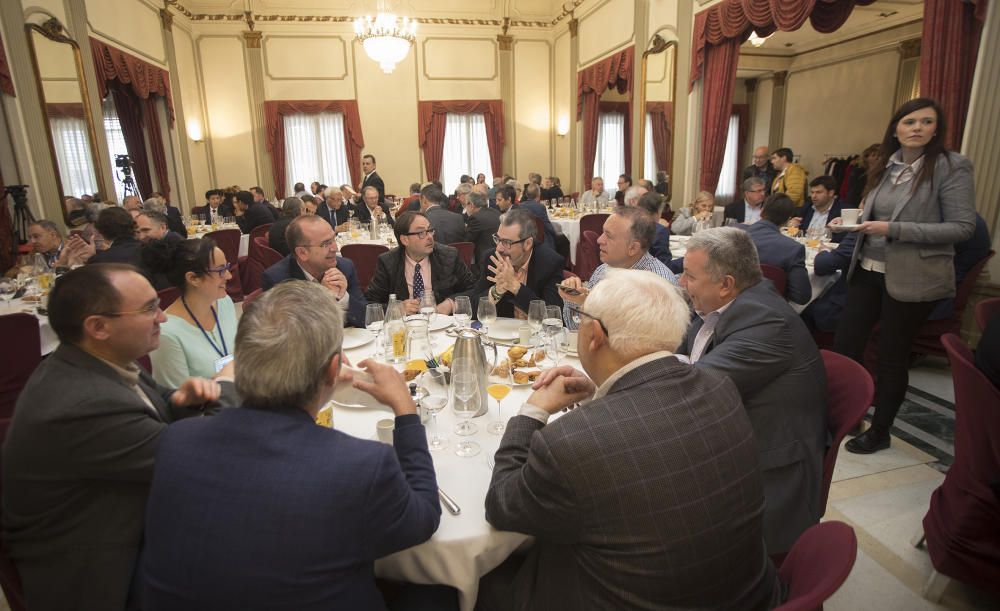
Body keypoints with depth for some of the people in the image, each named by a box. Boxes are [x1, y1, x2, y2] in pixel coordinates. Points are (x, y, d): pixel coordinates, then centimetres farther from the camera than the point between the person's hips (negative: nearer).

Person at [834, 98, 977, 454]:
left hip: (911, 278, -5)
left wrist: (893, 230, -22)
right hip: (868, 271, 5)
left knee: (891, 356, 6)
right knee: (844, 344, 6)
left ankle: (879, 432, 24)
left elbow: (963, 227, -14)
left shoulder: (951, 167, -8)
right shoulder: (886, 166, 8)